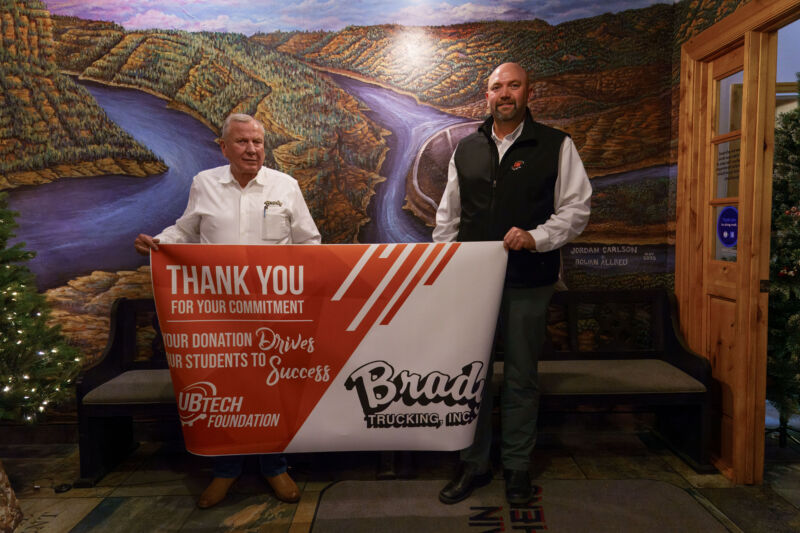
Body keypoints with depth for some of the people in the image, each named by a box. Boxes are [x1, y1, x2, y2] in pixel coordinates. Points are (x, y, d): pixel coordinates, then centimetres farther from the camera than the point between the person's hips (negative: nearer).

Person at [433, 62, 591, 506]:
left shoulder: (556, 146, 3)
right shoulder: (466, 149, 12)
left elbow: (576, 209, -1)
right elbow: (448, 216, 14)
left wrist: (535, 237, -17)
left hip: (527, 283, -2)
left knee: (521, 377, 8)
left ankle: (517, 465, 26)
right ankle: (473, 464, 25)